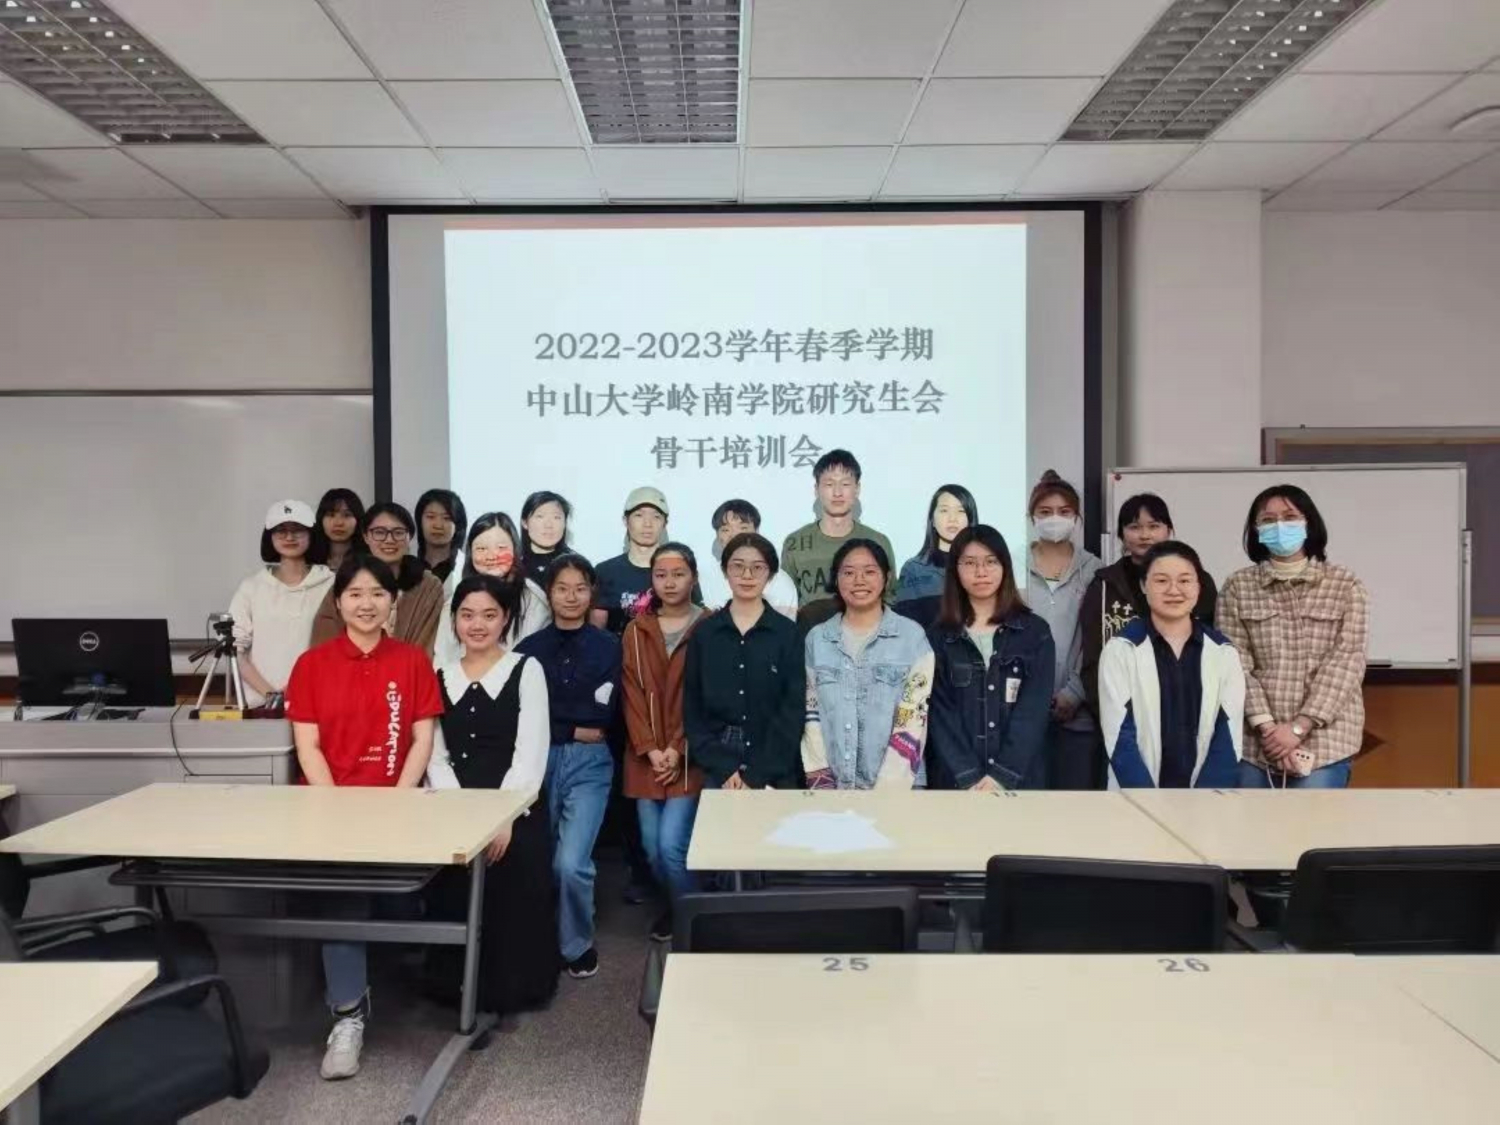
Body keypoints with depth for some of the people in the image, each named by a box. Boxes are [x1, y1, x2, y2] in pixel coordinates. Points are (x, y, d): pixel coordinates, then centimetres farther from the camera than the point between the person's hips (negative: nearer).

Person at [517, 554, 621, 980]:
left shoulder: (608, 647, 3)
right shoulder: (529, 648, 5)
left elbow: (604, 717, -1)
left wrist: (550, 715, -2)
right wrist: (577, 728, -4)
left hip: (589, 764, -2)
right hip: (540, 761, 2)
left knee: (571, 863, -13)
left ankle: (578, 944, 11)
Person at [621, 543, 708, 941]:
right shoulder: (636, 631, 8)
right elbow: (632, 694, 3)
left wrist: (678, 749, -13)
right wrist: (649, 749, -7)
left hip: (689, 758, -4)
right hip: (646, 758, 4)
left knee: (672, 845, -12)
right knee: (652, 847, 7)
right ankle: (674, 907, 32)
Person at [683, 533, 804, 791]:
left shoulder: (788, 633, -1)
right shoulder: (704, 633, 4)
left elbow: (792, 710, -5)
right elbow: (692, 709, 2)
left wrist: (757, 776, -12)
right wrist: (724, 769, -9)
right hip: (718, 771, 1)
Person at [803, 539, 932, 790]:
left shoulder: (912, 636, -3)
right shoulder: (817, 638, 5)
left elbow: (913, 718, -7)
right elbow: (810, 713, 4)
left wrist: (886, 787, -13)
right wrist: (820, 779, -5)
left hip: (896, 784, -2)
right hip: (831, 783, 2)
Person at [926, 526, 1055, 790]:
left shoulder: (1035, 631, 3)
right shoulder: (938, 636, 3)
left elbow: (1034, 711, -5)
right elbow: (940, 715, -4)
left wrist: (1001, 775, -16)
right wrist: (969, 779, -16)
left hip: (1019, 780, 0)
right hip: (955, 782, 0)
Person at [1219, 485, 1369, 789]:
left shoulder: (1345, 584, 4)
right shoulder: (1238, 587, 5)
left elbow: (1345, 663, -4)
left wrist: (1298, 728, -12)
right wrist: (1266, 726, -13)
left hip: (1324, 739, -1)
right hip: (1255, 740, 1)